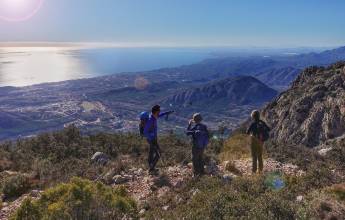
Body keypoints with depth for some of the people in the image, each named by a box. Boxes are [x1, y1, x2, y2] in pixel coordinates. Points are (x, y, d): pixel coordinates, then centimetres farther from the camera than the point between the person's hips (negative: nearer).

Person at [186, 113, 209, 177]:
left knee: (195, 160, 11)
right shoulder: (204, 127, -8)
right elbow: (207, 135, 0)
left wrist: (189, 124, -2)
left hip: (196, 147, -6)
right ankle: (201, 171, 36)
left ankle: (196, 173, 18)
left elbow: (187, 133, -8)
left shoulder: (194, 128, -23)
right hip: (203, 146, 6)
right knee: (201, 159, 24)